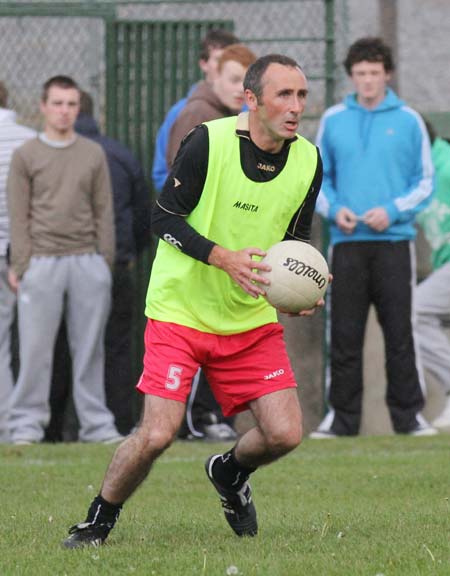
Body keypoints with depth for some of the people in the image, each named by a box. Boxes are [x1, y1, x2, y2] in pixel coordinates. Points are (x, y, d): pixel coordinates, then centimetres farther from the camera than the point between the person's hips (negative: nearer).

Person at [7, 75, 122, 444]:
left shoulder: (94, 154, 13)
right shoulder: (26, 156, 5)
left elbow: (104, 211, 12)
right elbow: (18, 217, 1)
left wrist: (105, 263, 5)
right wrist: (21, 266, -6)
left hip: (87, 261, 2)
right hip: (42, 262, -2)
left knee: (89, 346, 4)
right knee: (36, 347, -4)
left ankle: (97, 424, 9)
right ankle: (27, 424, 1)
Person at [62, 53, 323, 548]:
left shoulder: (307, 160, -1)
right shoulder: (209, 141, -15)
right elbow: (163, 217, -12)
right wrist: (224, 258, -25)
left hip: (251, 318, 4)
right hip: (180, 309, -4)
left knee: (284, 434, -7)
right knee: (157, 435, -15)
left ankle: (229, 473, 27)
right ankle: (98, 521, 11)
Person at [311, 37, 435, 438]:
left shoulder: (408, 121, 3)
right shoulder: (333, 121, 8)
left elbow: (425, 182, 4)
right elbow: (319, 178, 13)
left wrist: (393, 210, -11)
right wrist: (333, 208, -6)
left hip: (394, 240, -2)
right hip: (347, 241, 2)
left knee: (399, 332, -2)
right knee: (344, 334, 2)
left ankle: (408, 413, 3)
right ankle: (342, 416, 7)